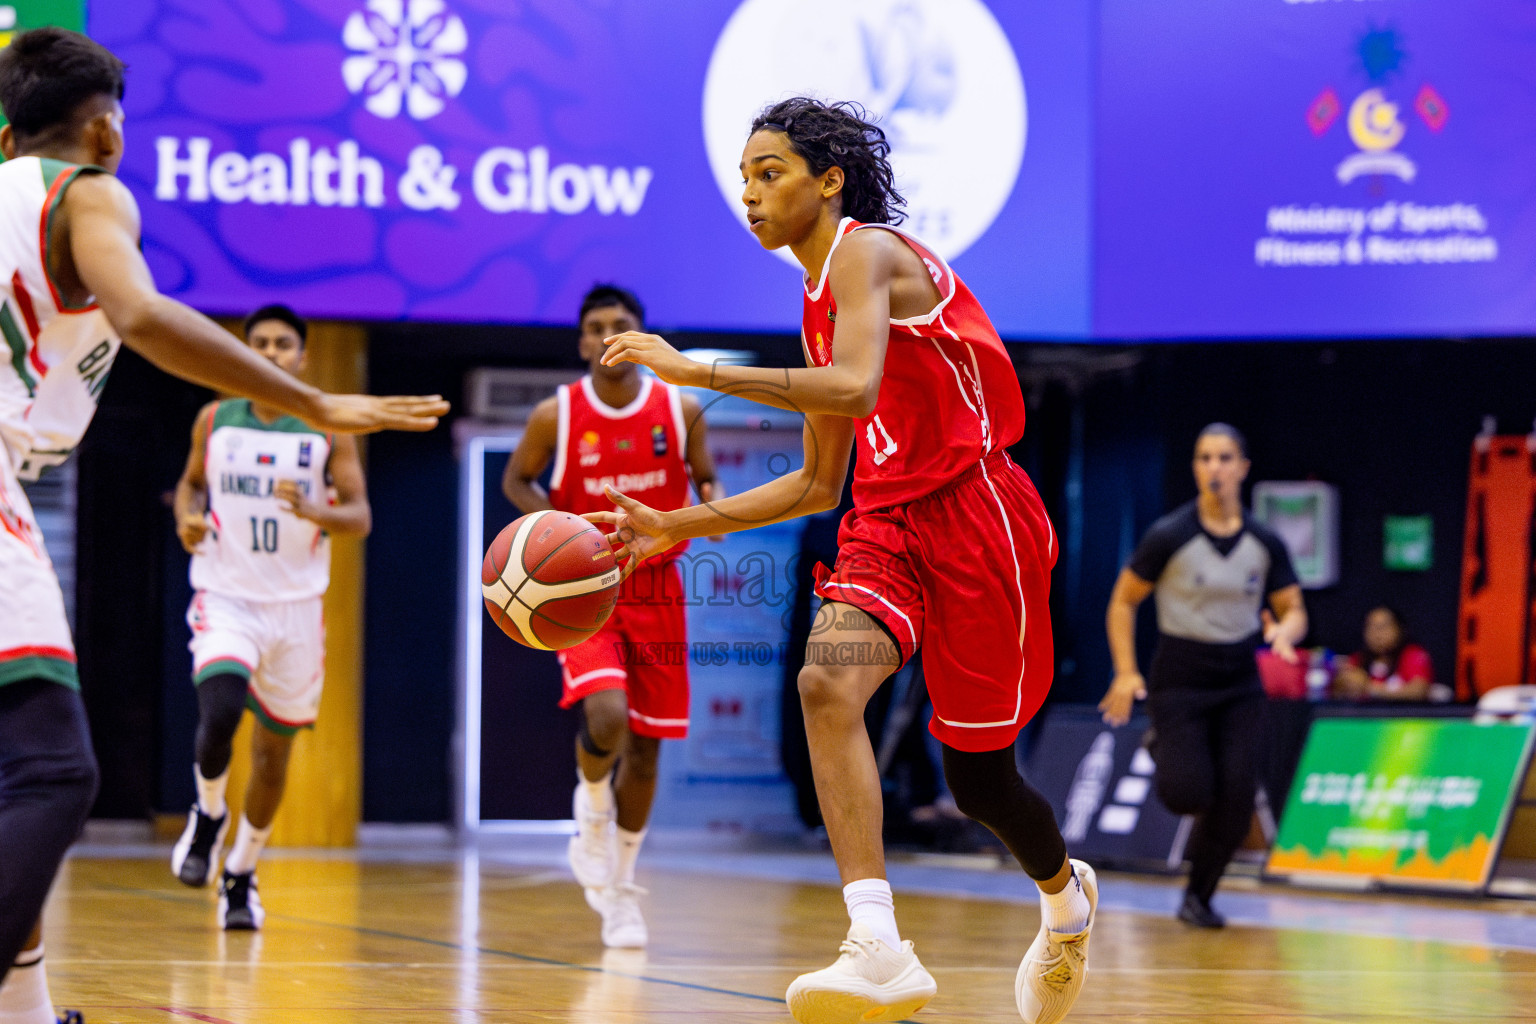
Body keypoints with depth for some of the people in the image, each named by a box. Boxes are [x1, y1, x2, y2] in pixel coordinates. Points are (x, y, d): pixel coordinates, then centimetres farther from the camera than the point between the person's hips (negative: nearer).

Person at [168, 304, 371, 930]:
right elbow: (191, 481, 18)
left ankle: (241, 873, 29)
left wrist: (312, 510, -25)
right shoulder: (215, 421, 1)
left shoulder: (328, 429, -3)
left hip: (296, 605, 1)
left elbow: (360, 517, -4)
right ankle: (209, 814, 7)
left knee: (274, 745, 10)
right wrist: (187, 520, -5)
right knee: (219, 714, -25)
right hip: (225, 597, -1)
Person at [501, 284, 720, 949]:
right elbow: (516, 480, 6)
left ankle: (620, 891, 25)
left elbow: (705, 478, 10)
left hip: (656, 592, 3)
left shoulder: (681, 409, -5)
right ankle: (593, 809, 7)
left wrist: (712, 503, -14)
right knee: (605, 717, -27)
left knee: (645, 747, 7)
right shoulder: (556, 415, -9)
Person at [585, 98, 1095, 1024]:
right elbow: (819, 484, 22)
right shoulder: (821, 303, 17)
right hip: (886, 522, 7)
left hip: (974, 516, -7)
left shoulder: (865, 251, -10)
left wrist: (697, 371, -28)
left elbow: (855, 388, -29)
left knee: (979, 779, 5)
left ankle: (1067, 894, 40)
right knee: (827, 680, -24)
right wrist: (682, 526, 16)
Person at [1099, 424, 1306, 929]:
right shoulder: (1169, 536, -12)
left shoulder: (1265, 543, -3)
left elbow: (1294, 611, 6)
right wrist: (1126, 672, -11)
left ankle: (1198, 897, 12)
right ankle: (1163, 749, 22)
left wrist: (1283, 631, -18)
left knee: (1236, 799, -10)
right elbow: (1123, 602, -2)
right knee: (1188, 793, -17)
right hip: (1178, 683, -3)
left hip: (1239, 686, 3)